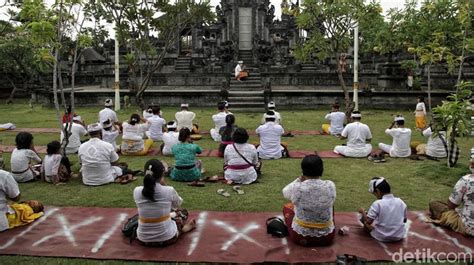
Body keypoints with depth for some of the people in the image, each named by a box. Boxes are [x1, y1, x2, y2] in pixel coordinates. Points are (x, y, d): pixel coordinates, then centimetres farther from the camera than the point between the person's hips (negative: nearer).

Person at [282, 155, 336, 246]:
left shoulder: (296, 188, -20)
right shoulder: (330, 186, -15)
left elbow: (285, 192, 4)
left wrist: (299, 180, 10)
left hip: (300, 238, -2)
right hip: (327, 238, 2)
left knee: (287, 207, 25)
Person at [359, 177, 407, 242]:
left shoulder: (377, 204, -19)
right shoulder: (400, 202, -6)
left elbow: (368, 222, -20)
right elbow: (405, 220, 7)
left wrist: (363, 212, -3)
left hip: (382, 237, -5)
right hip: (399, 237, 5)